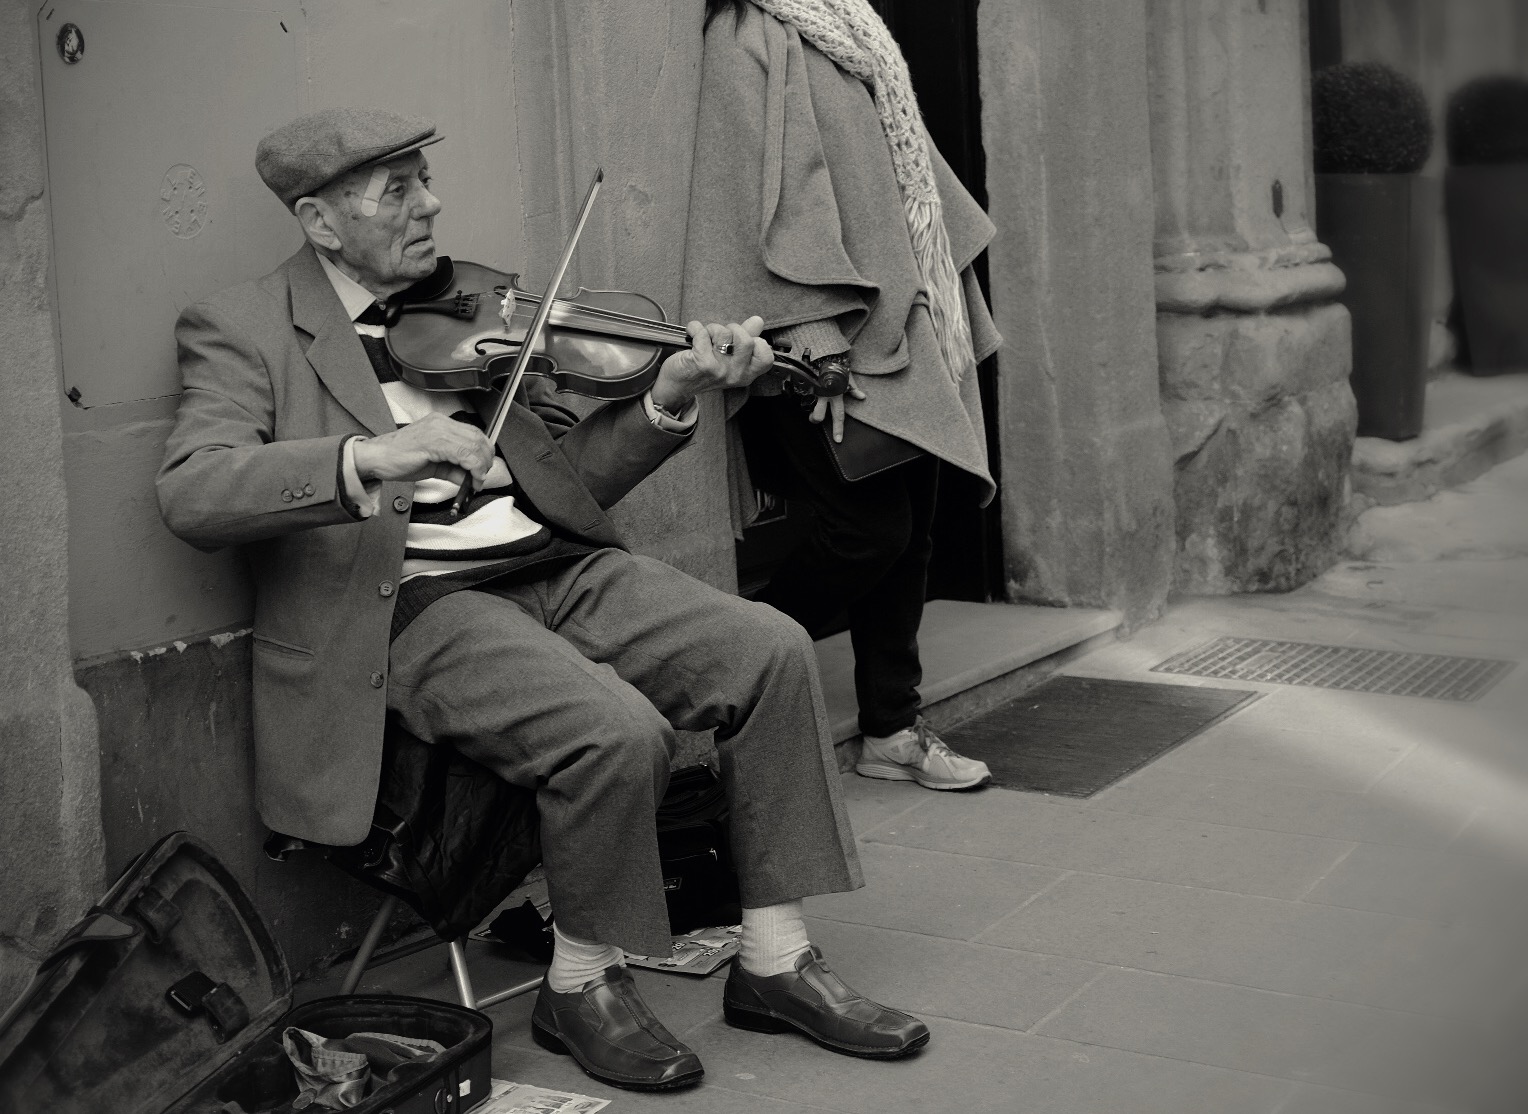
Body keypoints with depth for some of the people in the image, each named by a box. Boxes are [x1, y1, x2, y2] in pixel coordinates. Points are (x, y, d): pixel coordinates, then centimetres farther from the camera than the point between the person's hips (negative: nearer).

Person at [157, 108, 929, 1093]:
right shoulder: (244, 329, 2)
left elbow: (566, 476, 16)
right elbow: (190, 492, -15)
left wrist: (668, 402, -3)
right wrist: (365, 457, -29)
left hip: (553, 568, 6)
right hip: (414, 606, -6)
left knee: (772, 650, -13)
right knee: (620, 732, -29)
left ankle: (776, 963, -2)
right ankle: (584, 986, -2)